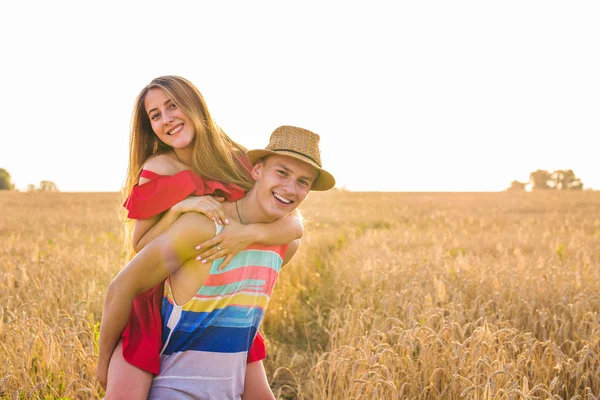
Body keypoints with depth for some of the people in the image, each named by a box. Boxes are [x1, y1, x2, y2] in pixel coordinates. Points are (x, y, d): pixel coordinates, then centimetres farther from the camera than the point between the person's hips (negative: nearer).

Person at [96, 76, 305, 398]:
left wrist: (251, 232, -32)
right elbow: (140, 248, -6)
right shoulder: (157, 170, -8)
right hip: (159, 303, -2)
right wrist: (177, 208, -22)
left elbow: (295, 224, -13)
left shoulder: (238, 163, -4)